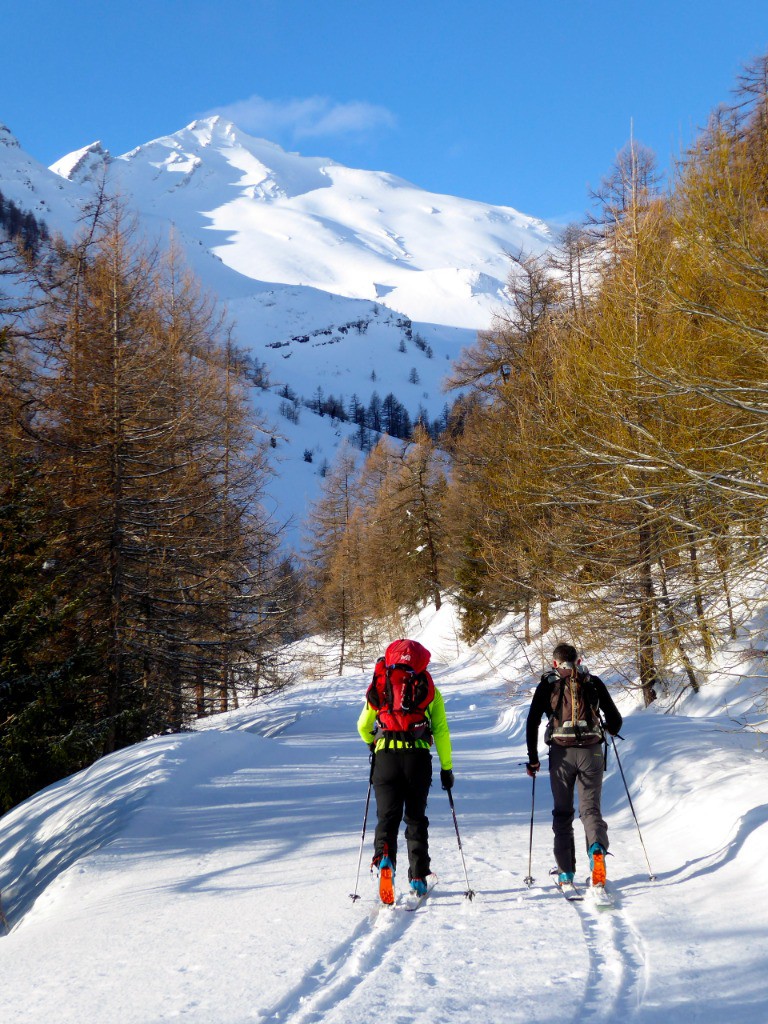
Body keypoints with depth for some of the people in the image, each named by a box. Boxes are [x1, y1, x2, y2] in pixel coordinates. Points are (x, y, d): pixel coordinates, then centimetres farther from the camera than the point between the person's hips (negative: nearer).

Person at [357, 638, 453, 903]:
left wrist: (374, 744, 38)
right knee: (416, 816, 11)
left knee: (388, 814, 2)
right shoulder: (429, 690, 9)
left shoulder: (379, 687, 12)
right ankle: (418, 878, 11)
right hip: (418, 757, 0)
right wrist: (446, 768, 9)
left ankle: (384, 857, -27)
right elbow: (441, 731, 4)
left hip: (386, 755, 0)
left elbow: (363, 726, 18)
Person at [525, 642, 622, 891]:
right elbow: (615, 719, 12)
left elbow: (532, 722, 1)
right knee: (590, 807, 3)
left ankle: (566, 874, 7)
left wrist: (533, 758, 8)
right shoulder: (593, 682, 10)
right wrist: (610, 730, 36)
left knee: (562, 813, 11)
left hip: (561, 753, 0)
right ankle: (597, 849, -29)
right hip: (592, 752, 0)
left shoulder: (547, 684, 8)